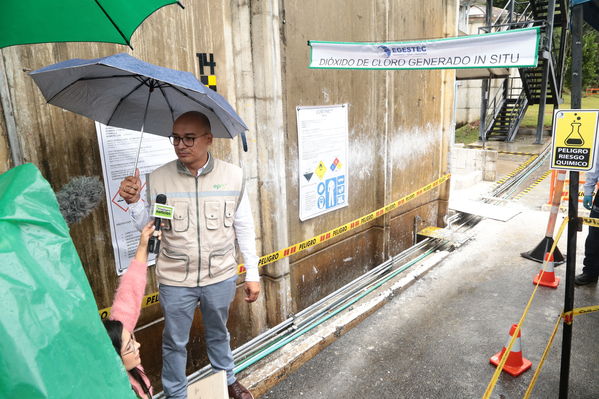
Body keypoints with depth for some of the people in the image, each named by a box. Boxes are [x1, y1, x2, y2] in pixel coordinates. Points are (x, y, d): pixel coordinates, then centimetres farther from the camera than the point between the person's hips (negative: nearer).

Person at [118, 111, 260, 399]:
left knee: (218, 334, 24)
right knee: (175, 342, 16)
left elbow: (244, 228, -2)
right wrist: (134, 202, -19)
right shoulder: (157, 179, -9)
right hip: (175, 280, 0)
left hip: (221, 277, 1)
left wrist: (252, 274, 1)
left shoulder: (233, 176, -8)